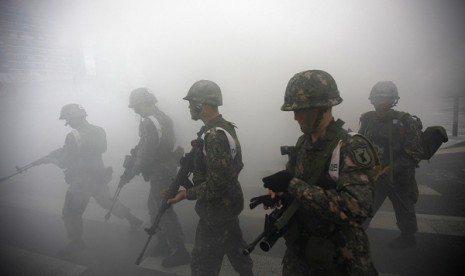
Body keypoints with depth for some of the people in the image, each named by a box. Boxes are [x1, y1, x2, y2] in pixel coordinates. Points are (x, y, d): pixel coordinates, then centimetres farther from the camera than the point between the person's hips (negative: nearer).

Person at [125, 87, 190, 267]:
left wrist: (133, 171, -6)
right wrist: (137, 151, 16)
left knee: (164, 211, 0)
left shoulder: (149, 123, -20)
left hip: (160, 173, -10)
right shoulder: (163, 118, 11)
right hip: (167, 168, 10)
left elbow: (146, 153, -21)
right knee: (154, 206, 21)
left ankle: (179, 252, 13)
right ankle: (164, 244, 34)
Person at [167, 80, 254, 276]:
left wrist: (187, 193, -18)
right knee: (235, 248, 26)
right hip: (228, 204, 9)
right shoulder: (224, 128, 4)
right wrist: (191, 161, 10)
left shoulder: (214, 136, -27)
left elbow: (217, 184, -28)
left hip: (216, 209, -9)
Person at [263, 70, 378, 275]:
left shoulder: (353, 147, -21)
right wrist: (278, 193, -12)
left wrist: (292, 185, -32)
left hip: (338, 259, -5)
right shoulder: (303, 142, 0)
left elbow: (356, 208, -33)